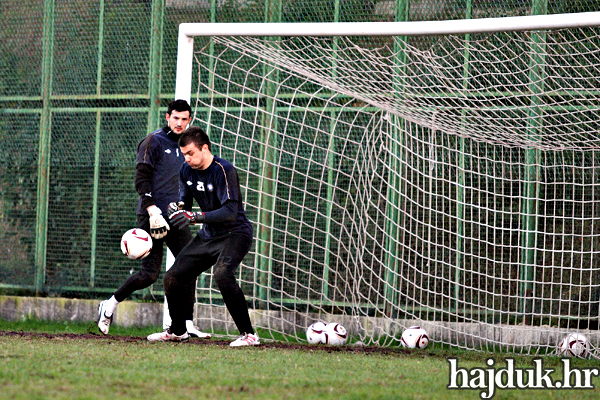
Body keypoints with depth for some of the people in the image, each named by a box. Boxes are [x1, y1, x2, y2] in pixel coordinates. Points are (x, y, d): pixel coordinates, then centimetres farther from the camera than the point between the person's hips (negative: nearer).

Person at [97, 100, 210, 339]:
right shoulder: (153, 142, -4)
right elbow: (141, 178, -12)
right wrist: (152, 210, -21)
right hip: (152, 215, -8)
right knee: (150, 273, -11)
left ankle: (187, 324, 1)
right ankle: (110, 305, 3)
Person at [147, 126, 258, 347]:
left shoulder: (224, 170, -22)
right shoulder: (186, 171, 1)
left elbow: (230, 211, -29)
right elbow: (184, 202, 15)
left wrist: (195, 217, -35)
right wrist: (178, 207, -10)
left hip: (235, 232, -8)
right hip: (208, 235, 8)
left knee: (222, 274, -34)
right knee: (172, 278, 5)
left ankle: (248, 334, -27)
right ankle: (177, 331, 29)